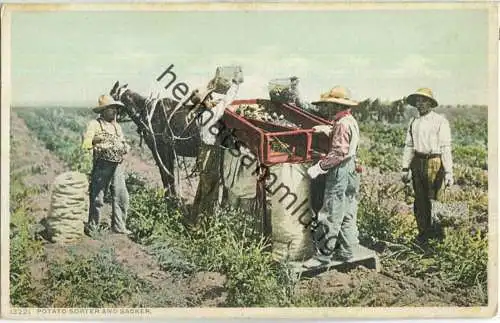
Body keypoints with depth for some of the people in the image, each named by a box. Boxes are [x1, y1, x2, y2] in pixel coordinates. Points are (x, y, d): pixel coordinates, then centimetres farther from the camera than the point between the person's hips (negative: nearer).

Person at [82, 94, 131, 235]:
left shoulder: (117, 126, 21)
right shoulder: (94, 124, -2)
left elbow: (123, 143, 26)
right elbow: (86, 144, -11)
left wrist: (125, 147, 4)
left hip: (117, 165, 6)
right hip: (102, 164, -6)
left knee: (122, 196, 2)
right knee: (97, 197, 1)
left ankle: (119, 226, 12)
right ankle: (92, 227, 13)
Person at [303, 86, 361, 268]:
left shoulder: (342, 123, -16)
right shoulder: (351, 120, 14)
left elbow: (339, 152, -24)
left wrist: (319, 167, -23)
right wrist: (326, 130, 23)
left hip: (341, 172, -11)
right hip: (351, 172, 11)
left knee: (331, 215, -5)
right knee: (348, 215, 14)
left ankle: (324, 254, -1)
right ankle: (347, 251, 20)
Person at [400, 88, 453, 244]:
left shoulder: (440, 121, -3)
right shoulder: (414, 122, 14)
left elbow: (446, 147, -7)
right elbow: (408, 146, 16)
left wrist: (448, 171, -11)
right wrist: (405, 168, 10)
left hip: (434, 162, -5)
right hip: (417, 163, 6)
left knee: (433, 200, -6)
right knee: (420, 200, 9)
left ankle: (437, 233, 9)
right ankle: (423, 233, 19)